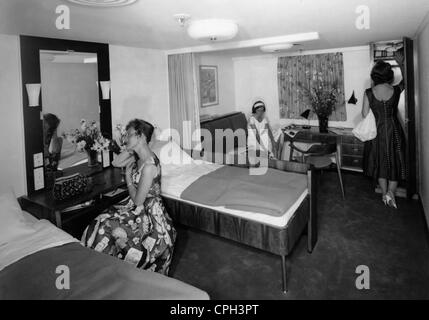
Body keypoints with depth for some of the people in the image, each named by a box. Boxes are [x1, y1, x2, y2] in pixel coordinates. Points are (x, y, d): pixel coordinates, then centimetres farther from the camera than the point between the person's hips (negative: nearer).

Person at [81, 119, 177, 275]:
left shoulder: (149, 164, -26)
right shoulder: (138, 156, 1)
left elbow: (138, 200, -21)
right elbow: (116, 163, 16)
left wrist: (128, 174, -9)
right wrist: (130, 149, 1)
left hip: (149, 213, -8)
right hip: (137, 207, 8)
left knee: (109, 230, -13)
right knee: (100, 223, -2)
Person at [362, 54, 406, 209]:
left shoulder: (369, 93, -14)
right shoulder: (396, 90, -9)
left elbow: (364, 114, -8)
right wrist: (401, 64, 19)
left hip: (377, 131, 0)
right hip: (393, 130, 0)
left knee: (380, 161, 15)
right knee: (395, 161, 14)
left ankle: (385, 193, 22)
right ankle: (390, 192, 2)